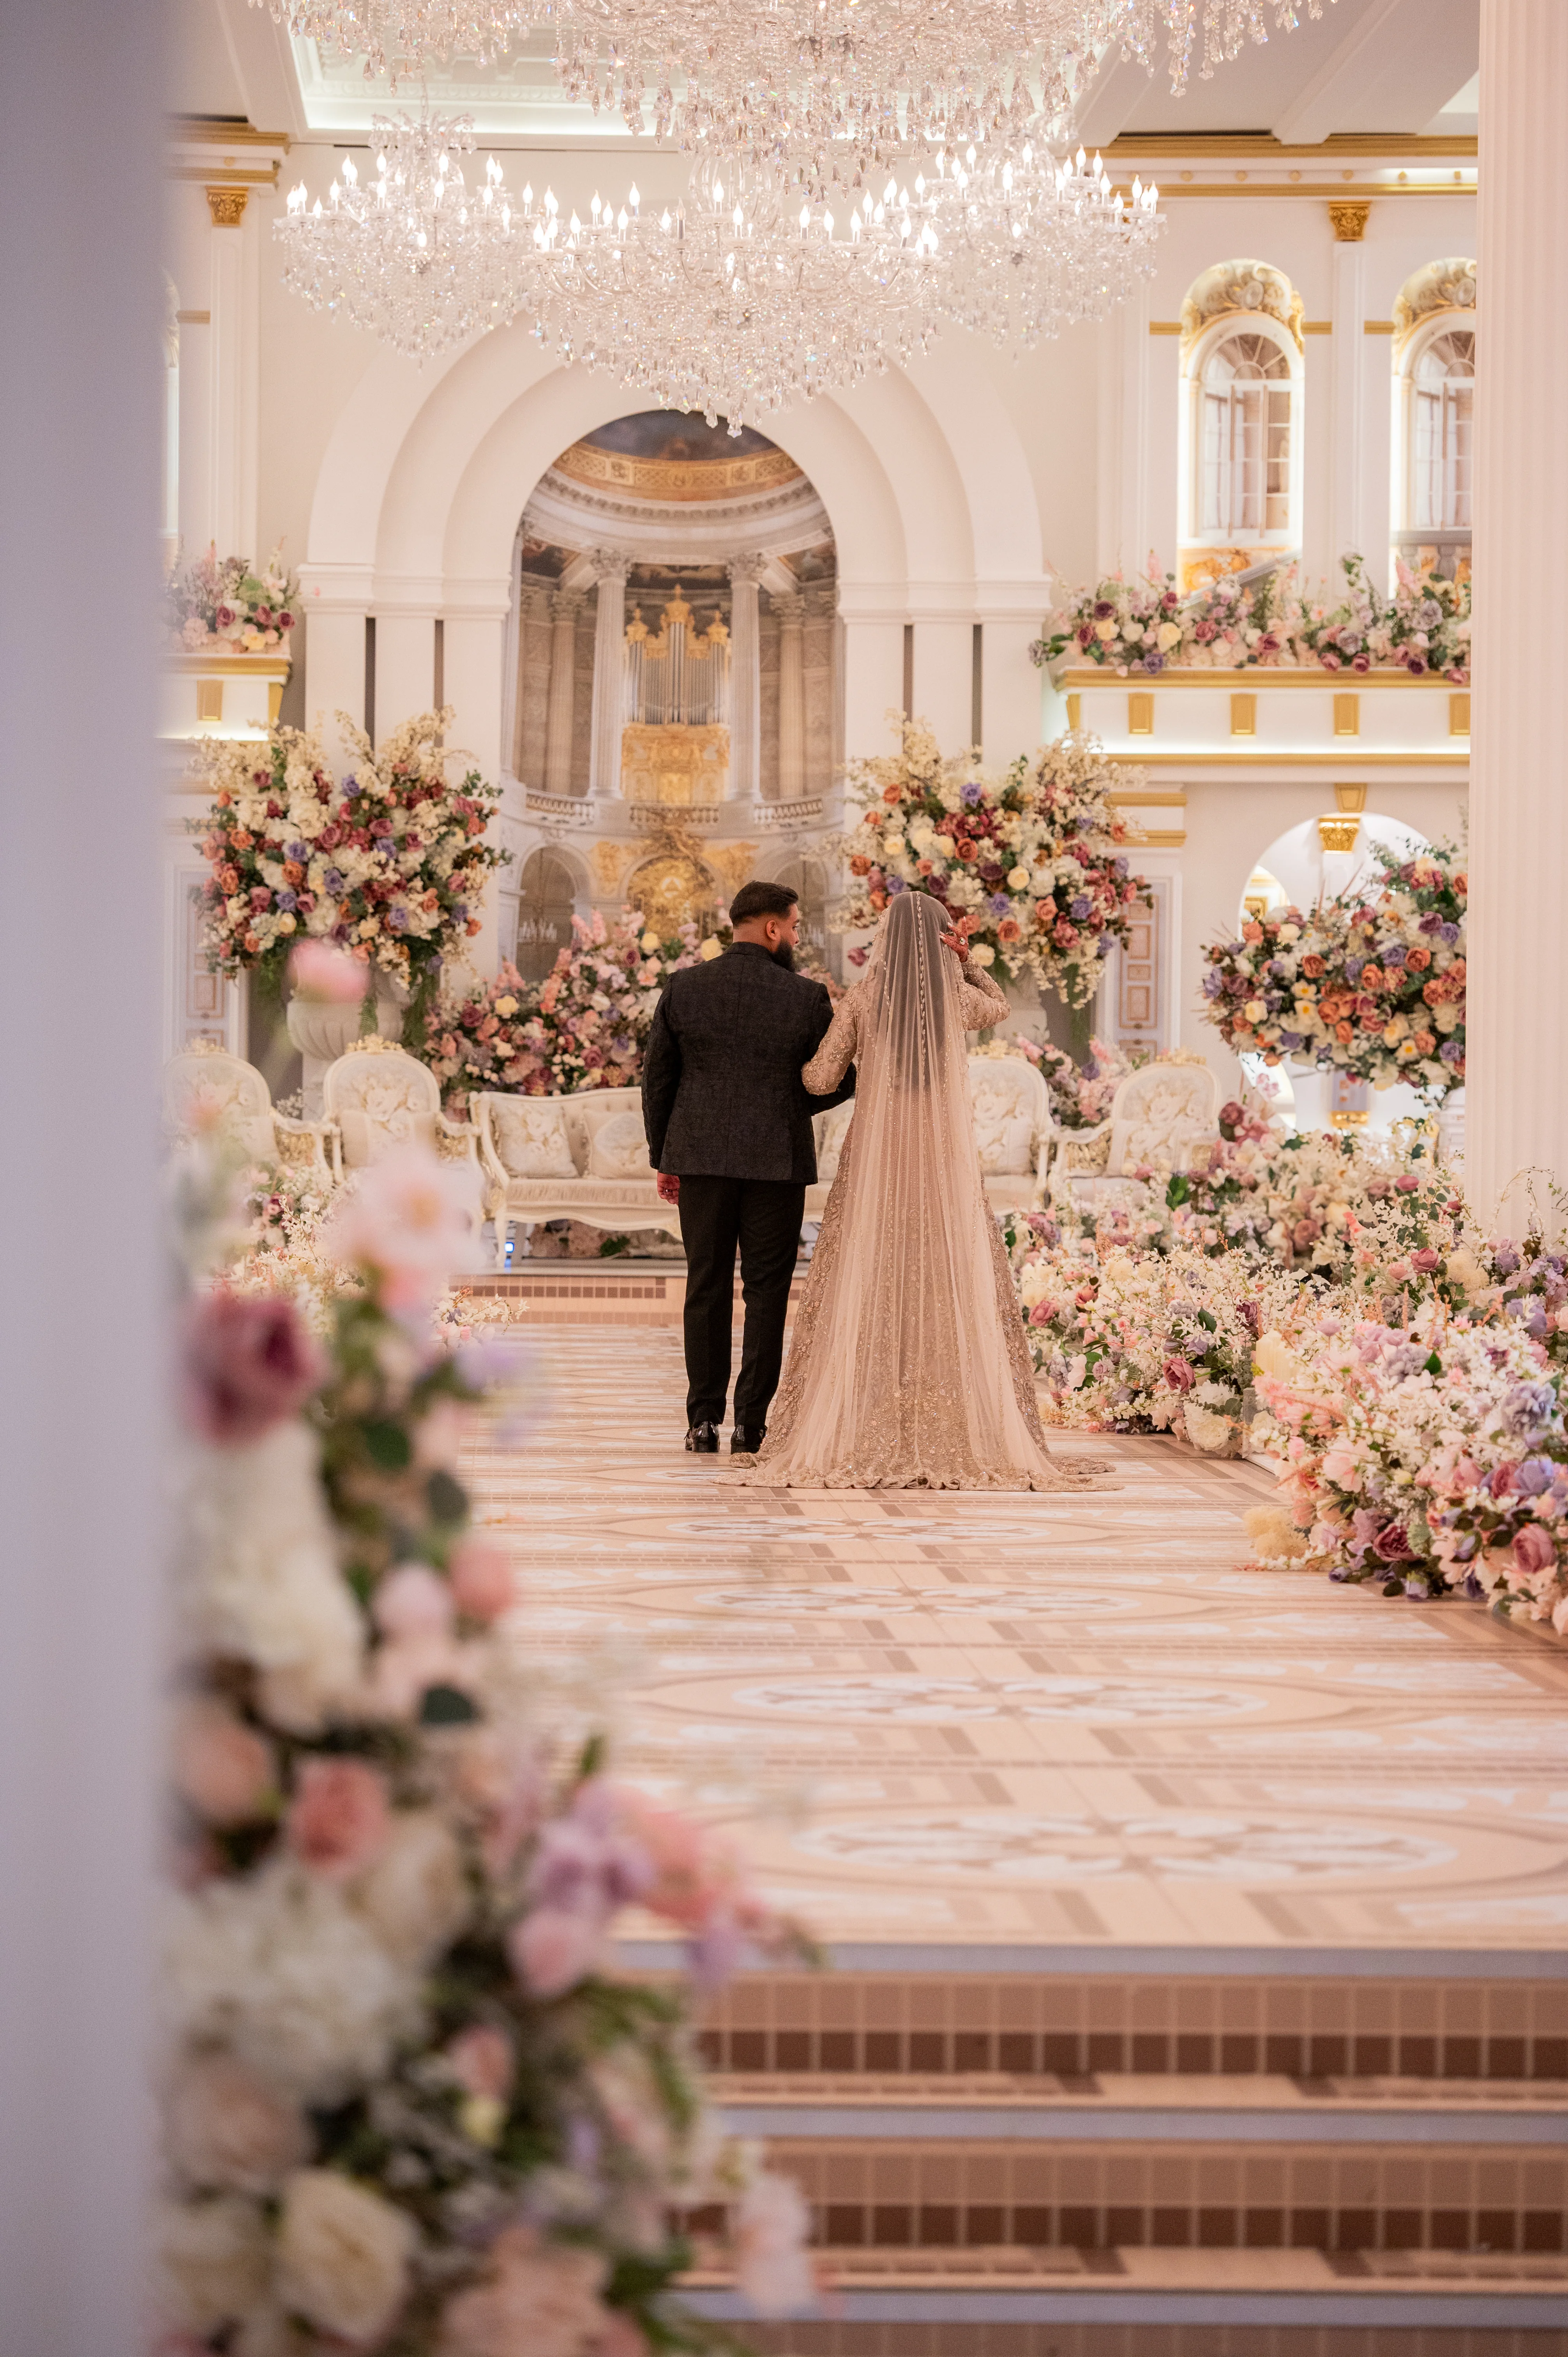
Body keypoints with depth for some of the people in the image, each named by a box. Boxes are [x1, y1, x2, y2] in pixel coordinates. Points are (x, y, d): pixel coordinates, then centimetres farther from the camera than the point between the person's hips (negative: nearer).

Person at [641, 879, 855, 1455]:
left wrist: (664, 1159, 12)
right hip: (777, 1163, -2)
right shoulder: (806, 998, -6)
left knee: (706, 1287, 8)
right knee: (766, 1290, 4)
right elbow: (835, 1083, -1)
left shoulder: (684, 988, 1)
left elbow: (657, 1079, 4)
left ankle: (704, 1421, 7)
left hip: (701, 1157, 2)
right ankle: (752, 1423, 2)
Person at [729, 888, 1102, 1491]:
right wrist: (966, 965, 15)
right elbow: (999, 1007, 25)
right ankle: (967, 1435, -2)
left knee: (864, 1293, 3)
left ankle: (856, 1434, -1)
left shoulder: (861, 1000, -3)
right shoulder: (958, 999, 0)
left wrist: (808, 1064, 21)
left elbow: (820, 1079, 1)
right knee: (955, 1293, 3)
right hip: (946, 1160, 0)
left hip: (875, 1157, 0)